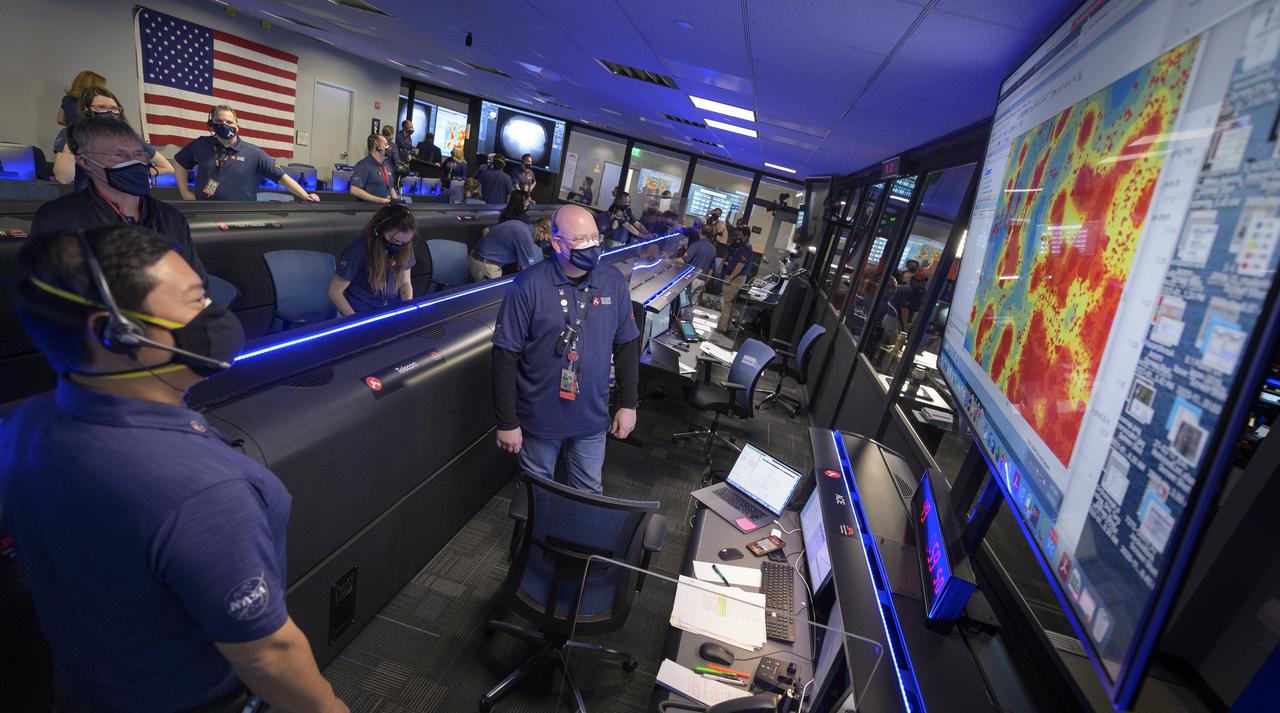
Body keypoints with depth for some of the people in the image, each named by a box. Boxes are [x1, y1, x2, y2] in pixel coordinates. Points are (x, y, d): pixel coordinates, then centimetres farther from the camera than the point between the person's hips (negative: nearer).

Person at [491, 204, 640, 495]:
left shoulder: (613, 282, -6)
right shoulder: (528, 286, -17)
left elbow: (626, 346, 4)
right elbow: (505, 357, -14)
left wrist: (629, 404, 5)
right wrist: (507, 422, -12)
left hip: (592, 418, 3)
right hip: (539, 419, -2)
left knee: (590, 493, 20)